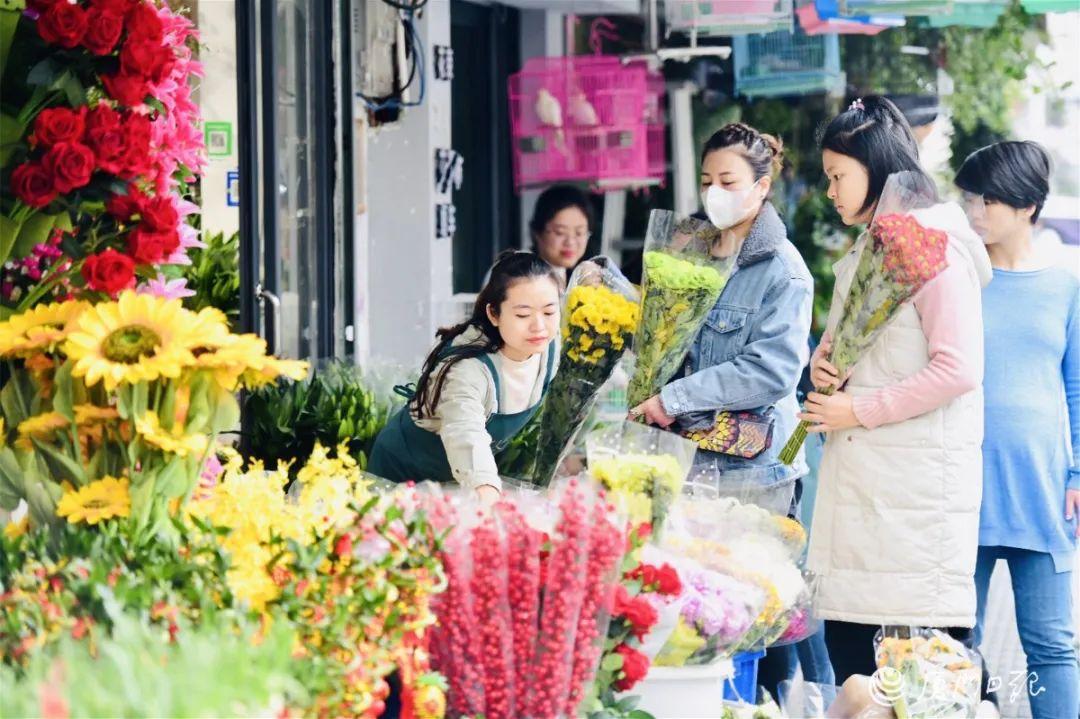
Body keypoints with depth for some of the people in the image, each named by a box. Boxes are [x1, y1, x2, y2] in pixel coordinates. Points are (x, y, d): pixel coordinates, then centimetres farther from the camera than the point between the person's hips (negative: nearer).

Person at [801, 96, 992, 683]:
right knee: (845, 644, 7)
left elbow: (959, 369, -18)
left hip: (918, 477, -9)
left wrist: (860, 410, -13)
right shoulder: (864, 250, 19)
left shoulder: (936, 247, -10)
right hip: (857, 476, 9)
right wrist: (822, 359, 7)